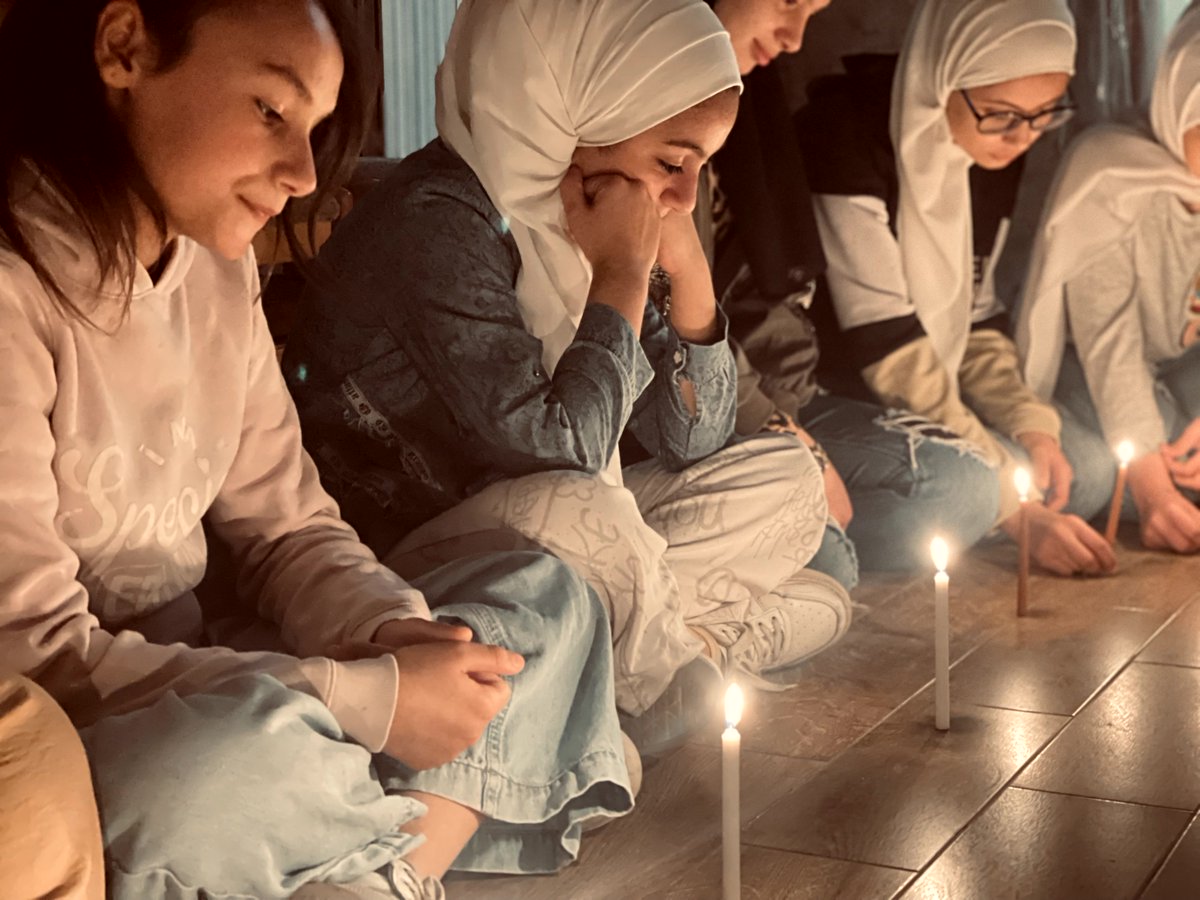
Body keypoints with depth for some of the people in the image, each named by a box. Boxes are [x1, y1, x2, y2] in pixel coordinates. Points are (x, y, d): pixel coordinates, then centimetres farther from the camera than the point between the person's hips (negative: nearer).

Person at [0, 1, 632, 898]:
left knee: (542, 593, 5)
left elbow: (289, 533, 10)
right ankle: (438, 825, -7)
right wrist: (366, 702, -21)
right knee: (240, 752, -38)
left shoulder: (215, 263, 6)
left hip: (194, 700, 8)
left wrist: (388, 627, -12)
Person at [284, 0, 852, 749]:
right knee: (569, 511, -37)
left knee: (784, 481, 7)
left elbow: (694, 441, 8)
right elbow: (558, 449, -29)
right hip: (397, 566, -8)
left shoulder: (571, 231, 4)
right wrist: (624, 275, -19)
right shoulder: (433, 223, -21)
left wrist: (685, 268, -5)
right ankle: (663, 675, -9)